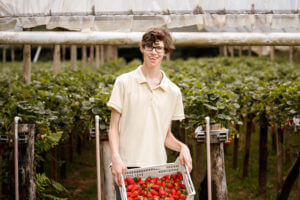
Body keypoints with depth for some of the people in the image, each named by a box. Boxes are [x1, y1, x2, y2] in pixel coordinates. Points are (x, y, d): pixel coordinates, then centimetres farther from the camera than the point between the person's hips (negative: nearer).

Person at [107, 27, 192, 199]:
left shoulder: (173, 91, 11)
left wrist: (182, 147, -3)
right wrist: (116, 158, -12)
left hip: (157, 166, 3)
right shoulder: (125, 82, 3)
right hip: (127, 166, -2)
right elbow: (113, 127, 2)